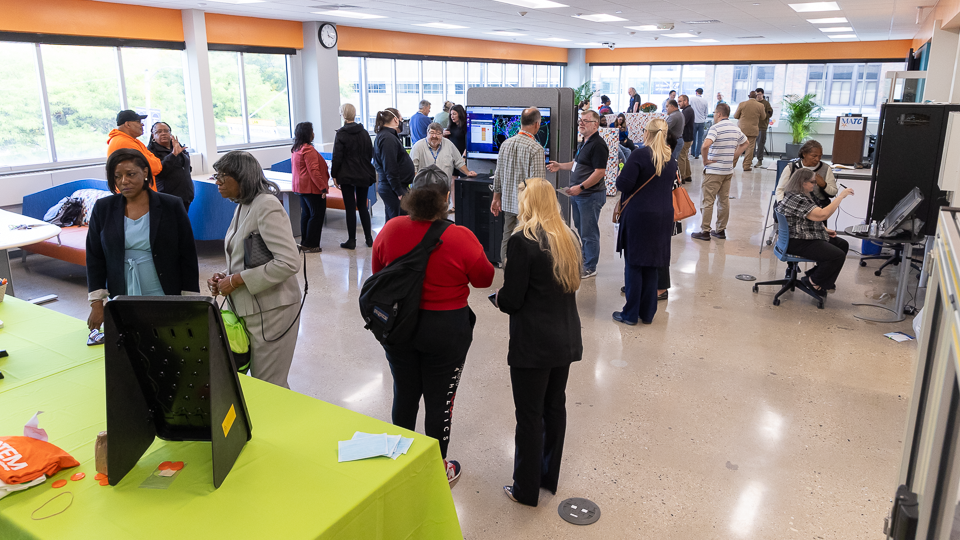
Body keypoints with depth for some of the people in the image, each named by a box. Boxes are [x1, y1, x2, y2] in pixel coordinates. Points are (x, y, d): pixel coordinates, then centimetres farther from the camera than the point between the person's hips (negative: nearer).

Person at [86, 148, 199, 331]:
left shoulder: (171, 206, -2)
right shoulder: (103, 209, 5)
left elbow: (188, 256, -1)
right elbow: (94, 258, 8)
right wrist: (97, 304, 2)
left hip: (167, 302, -2)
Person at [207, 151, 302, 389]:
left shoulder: (266, 205, -15)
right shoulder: (242, 206, 13)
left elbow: (289, 262, -24)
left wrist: (237, 280, -18)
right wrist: (225, 277, 3)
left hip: (270, 312, -9)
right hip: (246, 311, 9)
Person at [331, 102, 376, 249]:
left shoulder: (341, 134, -10)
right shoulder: (364, 132, 5)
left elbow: (337, 157, -11)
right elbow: (370, 153, 11)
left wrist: (334, 175, -3)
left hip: (347, 176, -5)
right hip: (364, 175, 5)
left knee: (350, 208, 1)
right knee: (362, 206, 13)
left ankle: (351, 240, 5)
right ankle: (368, 238, 13)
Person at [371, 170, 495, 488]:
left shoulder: (390, 230, -10)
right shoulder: (461, 238, -21)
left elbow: (377, 272, 5)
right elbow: (484, 279, -6)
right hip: (445, 330, -3)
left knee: (404, 393, 21)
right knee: (439, 401, 12)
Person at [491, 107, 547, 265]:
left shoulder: (506, 144, 5)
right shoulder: (536, 149, -15)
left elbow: (498, 175, 11)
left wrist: (496, 197, 21)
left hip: (508, 201, 7)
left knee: (507, 239, 14)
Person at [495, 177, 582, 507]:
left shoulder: (523, 240, -17)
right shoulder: (568, 238, 5)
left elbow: (511, 300, -16)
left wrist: (500, 297, 6)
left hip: (533, 343, -7)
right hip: (566, 339, 7)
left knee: (529, 414, 5)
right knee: (555, 406, 18)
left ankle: (526, 489, 20)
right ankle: (549, 477, 34)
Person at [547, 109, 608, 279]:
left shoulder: (598, 145, -17)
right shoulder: (584, 143, 15)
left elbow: (600, 171, -23)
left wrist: (581, 187, -27)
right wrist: (560, 166, 19)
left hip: (590, 195, -10)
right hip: (578, 194, 10)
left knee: (589, 232, -3)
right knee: (580, 229, 19)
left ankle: (590, 268, 6)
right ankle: (584, 259, 32)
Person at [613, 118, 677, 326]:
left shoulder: (640, 155, -12)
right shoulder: (671, 159, 8)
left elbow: (623, 184, -16)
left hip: (638, 216, -6)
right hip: (663, 217, 6)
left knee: (634, 264, 3)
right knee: (652, 266, 12)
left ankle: (631, 314, 9)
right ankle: (647, 313, 19)